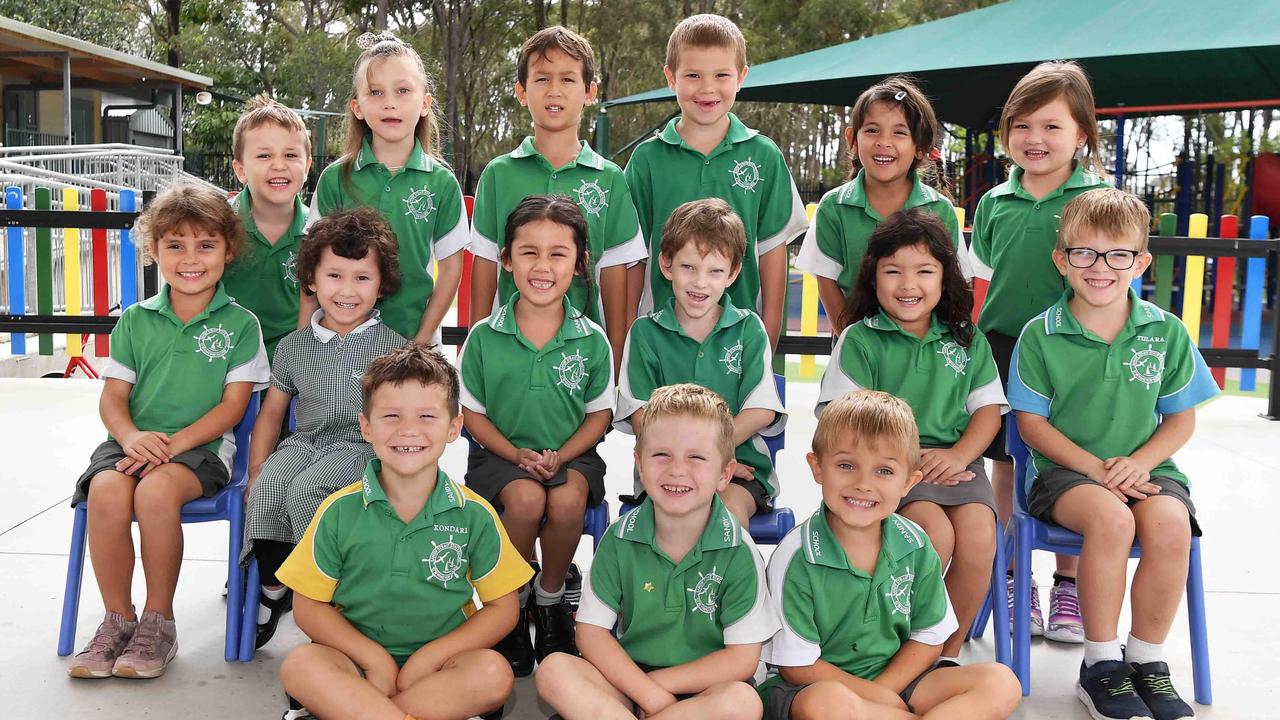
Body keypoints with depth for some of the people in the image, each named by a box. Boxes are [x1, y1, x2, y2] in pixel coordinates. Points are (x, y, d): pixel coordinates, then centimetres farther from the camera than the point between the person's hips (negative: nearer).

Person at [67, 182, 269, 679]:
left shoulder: (240, 323, 3)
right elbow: (113, 396, 8)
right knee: (106, 491, -29)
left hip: (201, 446, -3)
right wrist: (132, 437, -14)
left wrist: (174, 443, -15)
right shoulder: (136, 320, 12)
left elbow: (233, 404, -3)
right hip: (132, 442, 3)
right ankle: (118, 619, -10)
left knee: (155, 490, -33)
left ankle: (158, 621, -13)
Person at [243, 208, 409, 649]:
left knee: (304, 490, -31)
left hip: (363, 445, -3)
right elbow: (272, 411, 17)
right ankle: (273, 588, -9)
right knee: (267, 487, -27)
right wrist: (256, 471, 7)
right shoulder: (294, 346, 13)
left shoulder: (393, 348, 2)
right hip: (304, 440, 4)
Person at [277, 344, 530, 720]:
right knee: (300, 665, -29)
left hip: (440, 663, 1)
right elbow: (308, 605, 0)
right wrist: (374, 658, -13)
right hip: (359, 657, 0)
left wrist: (429, 657, -12)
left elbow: (502, 608, 0)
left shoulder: (475, 515, -4)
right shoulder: (340, 511, -4)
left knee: (493, 673, -30)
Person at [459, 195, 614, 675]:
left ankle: (550, 596, 0)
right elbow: (472, 412, 3)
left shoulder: (592, 341, -3)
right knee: (526, 498, -32)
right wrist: (516, 455, -13)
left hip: (570, 454, 1)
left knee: (567, 500, -31)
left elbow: (599, 414, 3)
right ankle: (512, 600, -3)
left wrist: (559, 457, -13)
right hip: (501, 453, 0)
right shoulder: (484, 338, -3)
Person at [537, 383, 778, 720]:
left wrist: (660, 681, -13)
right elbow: (591, 631, -5)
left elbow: (743, 658, -10)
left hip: (701, 691, -1)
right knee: (553, 670, -23)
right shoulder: (621, 538, -4)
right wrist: (649, 693, -17)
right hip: (628, 680, 1)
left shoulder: (737, 551, -9)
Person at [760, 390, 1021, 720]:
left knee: (1002, 684, -12)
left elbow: (929, 640, 5)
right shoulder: (796, 556, -16)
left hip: (896, 679, 5)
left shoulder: (915, 546, -2)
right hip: (818, 685, -4)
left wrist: (881, 690, -11)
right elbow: (798, 666, -12)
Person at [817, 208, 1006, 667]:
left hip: (954, 460, 3)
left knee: (978, 539, -23)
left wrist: (958, 456, -8)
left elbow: (988, 409, 11)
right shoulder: (860, 339, 4)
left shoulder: (966, 339, 16)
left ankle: (949, 652, 0)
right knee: (936, 532, -29)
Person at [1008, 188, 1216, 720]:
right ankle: (1101, 664, -14)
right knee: (1110, 517, -33)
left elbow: (1181, 419, 7)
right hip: (1065, 472, -2)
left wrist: (1139, 461, -12)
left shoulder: (1167, 332, 4)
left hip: (1145, 470, 3)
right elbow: (1032, 423, -3)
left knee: (1170, 524, -29)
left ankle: (1147, 661, -7)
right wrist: (1095, 469, -14)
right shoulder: (1041, 335, -3)